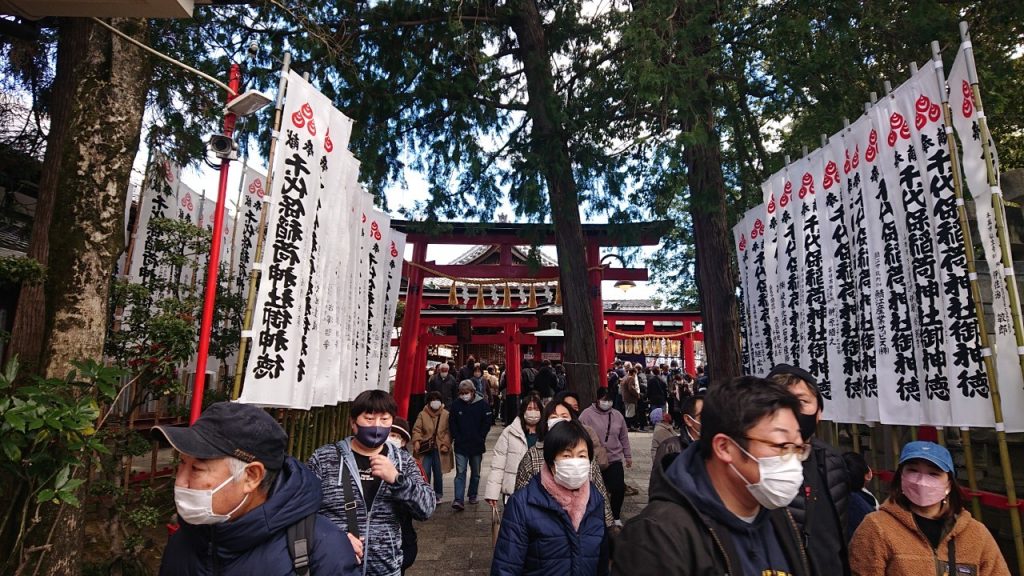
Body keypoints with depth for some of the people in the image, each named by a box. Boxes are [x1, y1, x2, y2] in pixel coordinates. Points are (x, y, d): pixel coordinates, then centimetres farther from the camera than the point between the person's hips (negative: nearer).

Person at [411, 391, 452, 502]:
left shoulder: (446, 414, 0)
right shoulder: (422, 414, 0)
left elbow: (448, 432, 0)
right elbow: (417, 429, -3)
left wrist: (446, 444, -10)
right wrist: (416, 441, -18)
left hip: (440, 449, 1)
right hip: (425, 449, 0)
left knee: (438, 473, 9)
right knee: (425, 473, -3)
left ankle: (438, 495, 27)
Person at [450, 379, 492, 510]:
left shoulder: (482, 404, -7)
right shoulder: (456, 404, -4)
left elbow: (487, 423, -3)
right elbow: (452, 423, 3)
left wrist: (480, 438, -6)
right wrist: (456, 437, -5)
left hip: (477, 445, 1)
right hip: (461, 446, 0)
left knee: (476, 473, 14)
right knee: (460, 473, -5)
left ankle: (473, 496, 30)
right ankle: (459, 500, -6)